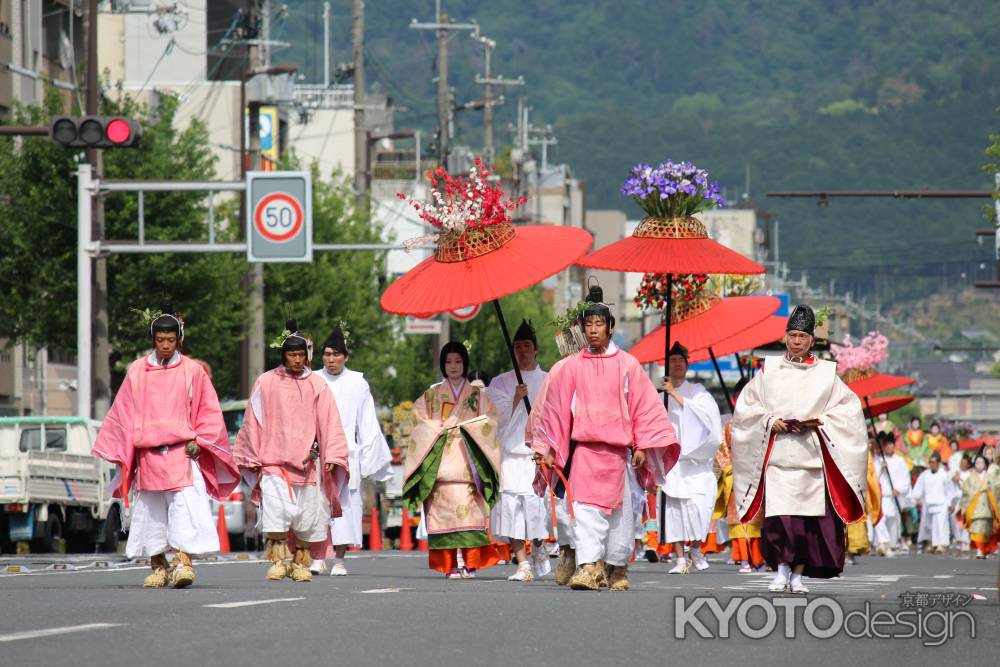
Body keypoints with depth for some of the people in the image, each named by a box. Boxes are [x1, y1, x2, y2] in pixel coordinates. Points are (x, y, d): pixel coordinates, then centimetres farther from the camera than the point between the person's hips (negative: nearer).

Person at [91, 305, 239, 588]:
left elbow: (209, 412, 8)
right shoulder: (137, 371, 8)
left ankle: (184, 562, -20)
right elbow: (122, 412, 12)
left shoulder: (192, 371, 4)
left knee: (185, 503, -16)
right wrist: (123, 449, 7)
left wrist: (198, 440, -4)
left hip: (182, 451, -2)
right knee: (151, 509, 3)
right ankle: (158, 567, 12)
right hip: (148, 453, 2)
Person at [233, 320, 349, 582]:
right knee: (276, 510, -17)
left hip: (307, 462, 1)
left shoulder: (316, 384, 6)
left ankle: (300, 563, 15)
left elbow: (329, 422, 3)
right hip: (273, 460, -1)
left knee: (307, 515, 3)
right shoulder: (266, 383, 5)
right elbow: (253, 422, 10)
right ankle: (278, 561, -10)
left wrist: (331, 456, -6)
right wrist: (252, 458, 10)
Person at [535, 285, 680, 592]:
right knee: (586, 509, -13)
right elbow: (557, 408, 11)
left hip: (617, 449, 0)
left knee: (620, 510, 5)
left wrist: (642, 446, 0)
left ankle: (617, 568, 19)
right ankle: (589, 567, -19)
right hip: (585, 448, 0)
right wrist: (548, 449, 11)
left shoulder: (626, 365, 4)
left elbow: (644, 405, 6)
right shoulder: (573, 366, 5)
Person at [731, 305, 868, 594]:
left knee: (809, 515, -4)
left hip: (811, 454, 0)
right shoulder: (769, 371, 10)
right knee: (778, 513, -13)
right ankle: (781, 571, -7)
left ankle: (798, 574, 4)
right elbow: (746, 406, 11)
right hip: (777, 453, 0)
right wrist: (770, 421, -6)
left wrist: (817, 423, -8)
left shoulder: (826, 373, 8)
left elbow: (847, 407, 6)